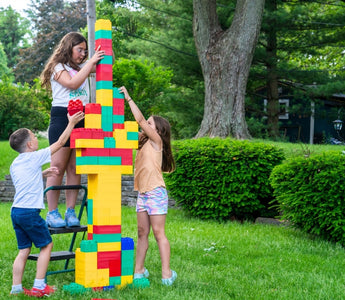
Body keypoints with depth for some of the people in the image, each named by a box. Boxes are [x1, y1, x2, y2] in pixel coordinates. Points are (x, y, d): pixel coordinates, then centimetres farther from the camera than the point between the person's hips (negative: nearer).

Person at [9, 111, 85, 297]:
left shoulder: (15, 164, 15)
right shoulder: (34, 158, -6)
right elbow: (60, 143, 1)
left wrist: (44, 173, 27)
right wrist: (71, 123, 9)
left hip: (15, 211, 7)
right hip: (29, 212, -7)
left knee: (24, 249, 12)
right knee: (46, 245, 5)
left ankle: (16, 288, 9)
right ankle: (38, 286, 2)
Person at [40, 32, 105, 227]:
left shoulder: (81, 67, 21)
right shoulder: (58, 67, 2)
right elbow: (72, 83, -15)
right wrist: (91, 61, -13)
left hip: (81, 118, 6)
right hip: (62, 116, -6)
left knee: (75, 167, 2)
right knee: (58, 166, -6)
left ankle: (71, 212, 3)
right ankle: (52, 213, -3)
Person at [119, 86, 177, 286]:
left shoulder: (156, 140, -5)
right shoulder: (144, 142, 16)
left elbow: (140, 119, -13)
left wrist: (128, 98, -10)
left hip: (156, 192, -8)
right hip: (142, 193, 8)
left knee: (159, 233, -8)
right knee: (142, 232, 9)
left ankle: (166, 273, -6)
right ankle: (139, 270, 13)